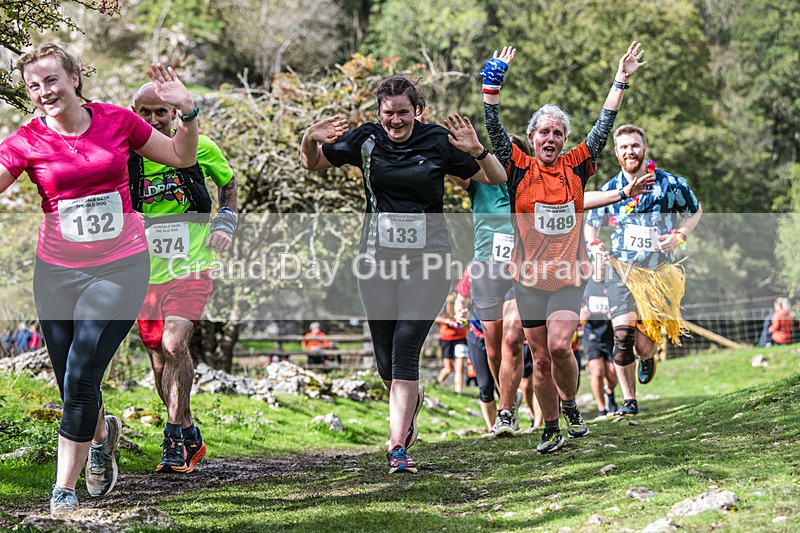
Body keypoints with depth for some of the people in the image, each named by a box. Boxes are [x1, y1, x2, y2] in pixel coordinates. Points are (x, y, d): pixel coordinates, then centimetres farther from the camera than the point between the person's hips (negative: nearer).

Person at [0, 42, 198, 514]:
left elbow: (182, 157, 10)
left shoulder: (117, 121, -2)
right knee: (72, 387, 7)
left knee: (80, 380, -10)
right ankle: (102, 433, 43)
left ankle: (64, 490, 6)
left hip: (120, 267, -2)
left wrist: (187, 111, -5)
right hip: (57, 271, 2)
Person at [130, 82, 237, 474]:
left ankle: (175, 437, -14)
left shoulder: (199, 148, -2)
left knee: (174, 344, -23)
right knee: (159, 359, 8)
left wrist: (225, 223, 4)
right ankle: (190, 438, 26)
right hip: (146, 272, 3)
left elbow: (229, 183, 18)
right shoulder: (124, 157, 0)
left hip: (190, 267, -3)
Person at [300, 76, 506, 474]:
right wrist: (310, 140, -8)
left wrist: (477, 151, -20)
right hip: (377, 259, 3)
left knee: (404, 351, -13)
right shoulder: (365, 139, 2)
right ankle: (411, 403, 40)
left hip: (426, 260, -3)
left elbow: (496, 179, 0)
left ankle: (397, 447, -11)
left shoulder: (438, 142, -4)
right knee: (385, 361, 7)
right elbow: (312, 163, 14)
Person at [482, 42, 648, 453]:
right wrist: (493, 83, -10)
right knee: (541, 358, 6)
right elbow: (494, 129, -6)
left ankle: (571, 406, 10)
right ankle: (550, 430, 19)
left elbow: (604, 128, 4)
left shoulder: (575, 167, 4)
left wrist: (621, 80, 3)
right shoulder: (520, 169, 1)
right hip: (530, 276, 0)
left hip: (568, 275, 0)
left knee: (560, 346, -16)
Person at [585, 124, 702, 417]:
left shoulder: (670, 184, -4)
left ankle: (648, 358, 37)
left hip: (658, 272, -1)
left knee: (643, 345, -4)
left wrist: (678, 236, -5)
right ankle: (628, 401, 1)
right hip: (621, 271, 1)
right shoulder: (610, 189, 3)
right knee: (622, 335, -14)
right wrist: (593, 245, -3)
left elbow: (695, 210, 12)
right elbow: (591, 223, 19)